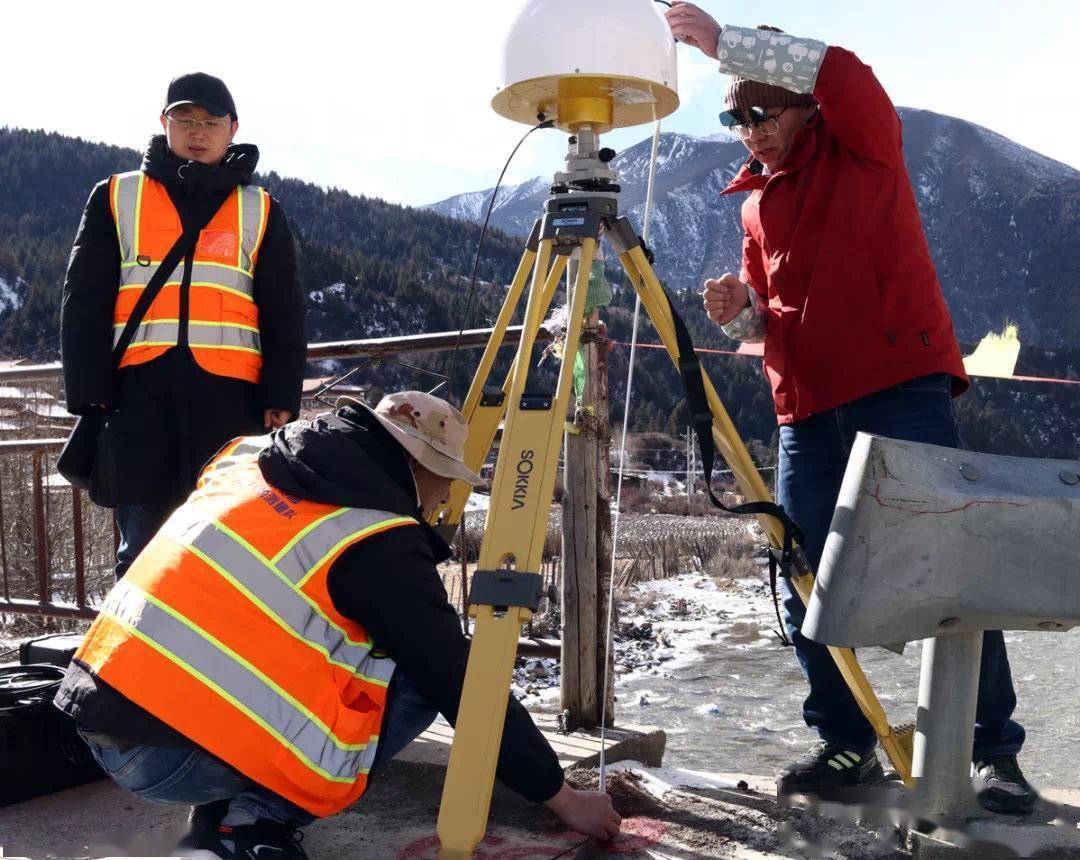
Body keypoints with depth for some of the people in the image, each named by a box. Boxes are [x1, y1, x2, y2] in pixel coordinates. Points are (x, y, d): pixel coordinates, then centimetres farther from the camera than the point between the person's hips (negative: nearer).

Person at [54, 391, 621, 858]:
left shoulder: (247, 455, 10)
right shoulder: (380, 543, -11)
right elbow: (462, 684, -6)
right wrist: (560, 795, 6)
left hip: (100, 707, 8)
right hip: (168, 755, -8)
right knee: (420, 680, -2)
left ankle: (226, 807, 12)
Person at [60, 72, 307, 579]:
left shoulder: (260, 212, 15)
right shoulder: (115, 199, 14)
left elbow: (285, 316, 10)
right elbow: (84, 304, 8)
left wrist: (281, 400, -1)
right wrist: (89, 395, -3)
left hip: (230, 394, 0)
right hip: (139, 394, 0)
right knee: (143, 548, 3)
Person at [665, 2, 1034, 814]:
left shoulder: (862, 149, 3)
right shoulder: (756, 201, 18)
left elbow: (843, 73, -18)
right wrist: (738, 309, -1)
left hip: (901, 388, -5)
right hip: (806, 409, 6)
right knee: (806, 582, 1)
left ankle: (995, 749, 6)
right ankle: (847, 743, 15)